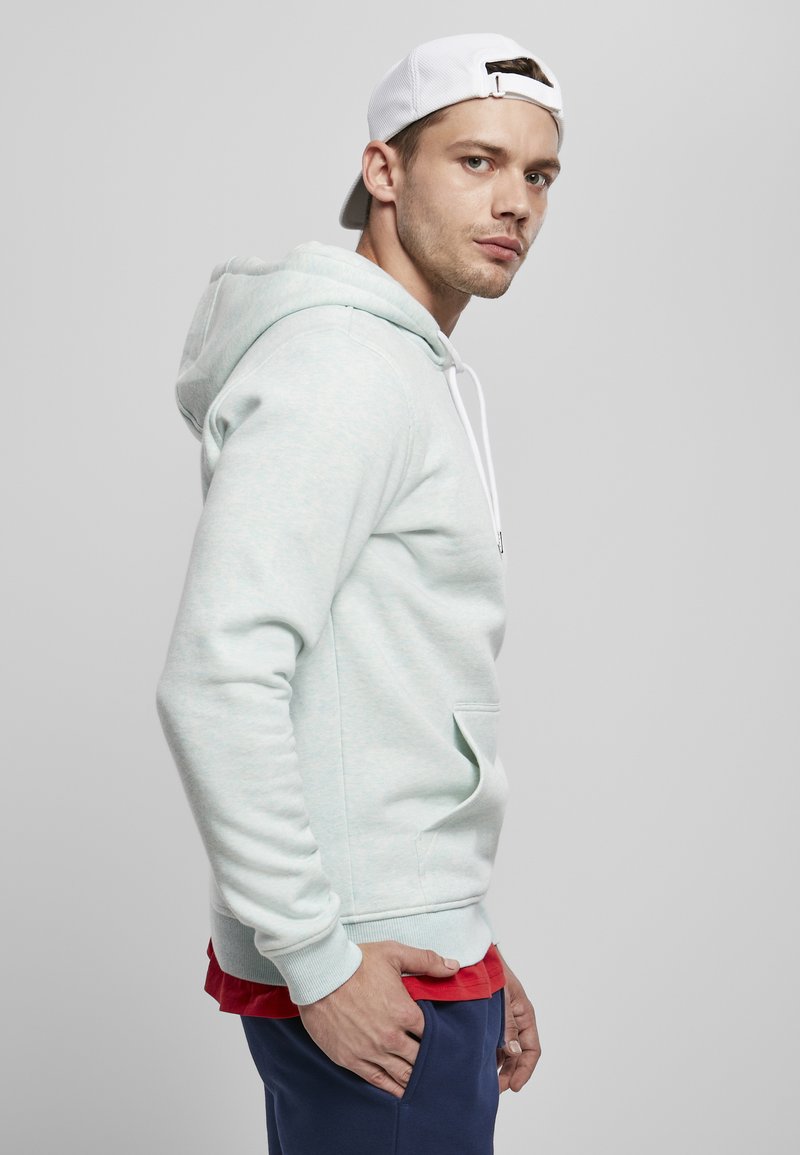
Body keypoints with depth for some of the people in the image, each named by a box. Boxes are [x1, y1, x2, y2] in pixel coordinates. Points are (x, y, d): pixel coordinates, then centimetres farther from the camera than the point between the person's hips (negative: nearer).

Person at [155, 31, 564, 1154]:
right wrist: (318, 959, -22)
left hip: (403, 934, 10)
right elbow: (216, 679, -26)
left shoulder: (416, 375, 17)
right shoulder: (340, 364, -15)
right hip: (368, 977, -10)